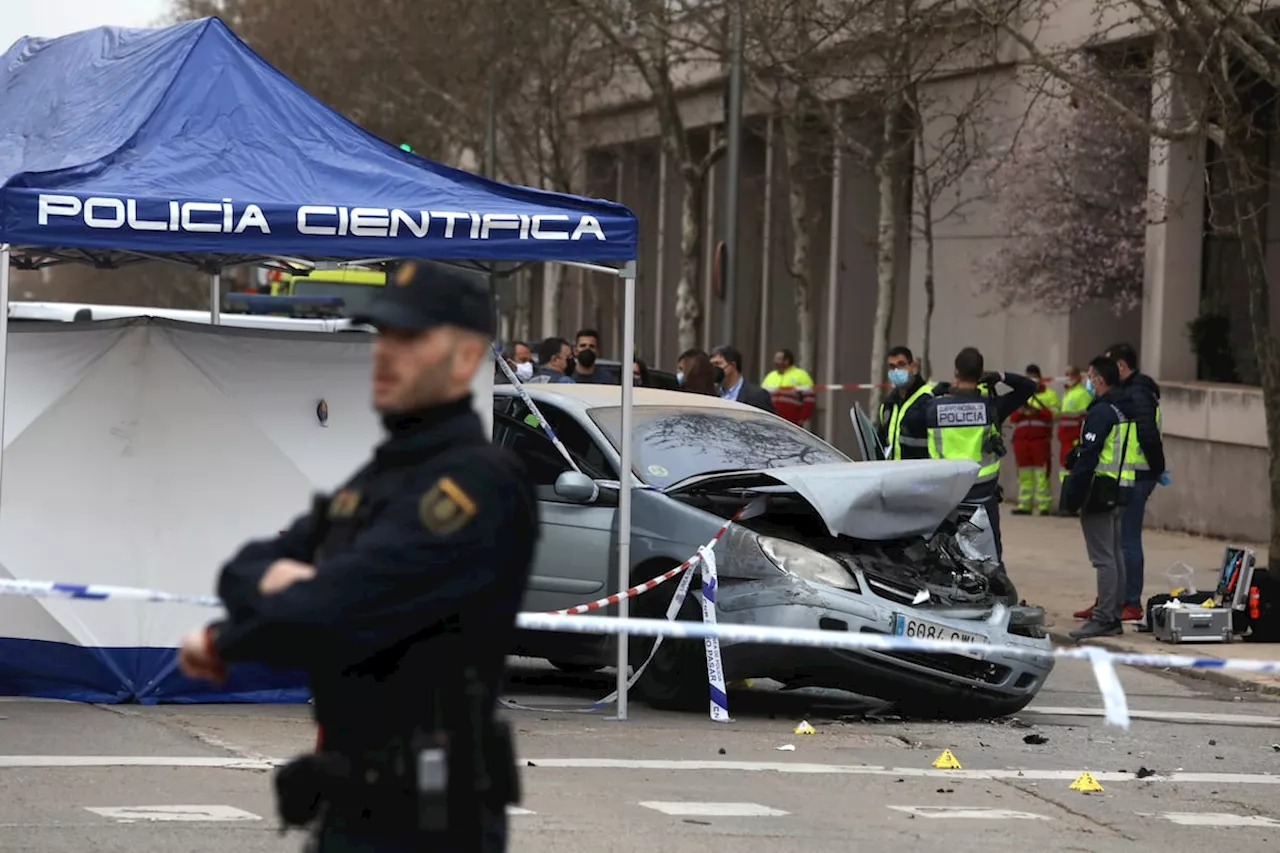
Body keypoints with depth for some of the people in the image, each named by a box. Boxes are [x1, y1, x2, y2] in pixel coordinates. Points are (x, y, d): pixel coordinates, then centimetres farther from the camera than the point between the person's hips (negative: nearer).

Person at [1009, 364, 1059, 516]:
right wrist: (1020, 411, -9)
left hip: (1041, 439, -4)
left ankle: (1044, 506, -9)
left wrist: (1037, 411, -18)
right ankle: (1024, 505, 5)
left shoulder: (1049, 394, 8)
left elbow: (1054, 415, -5)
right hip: (1021, 439, 4)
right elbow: (1012, 418, 12)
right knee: (1024, 473, 2)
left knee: (1042, 472, -9)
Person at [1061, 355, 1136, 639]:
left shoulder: (1102, 411, -15)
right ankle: (1113, 617, 19)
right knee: (1115, 554, 14)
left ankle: (1103, 619, -10)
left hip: (1100, 492, -10)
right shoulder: (1127, 410, 14)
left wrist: (1073, 494, -18)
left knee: (1103, 557, -9)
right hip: (1121, 491, 10)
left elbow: (1088, 456, -20)